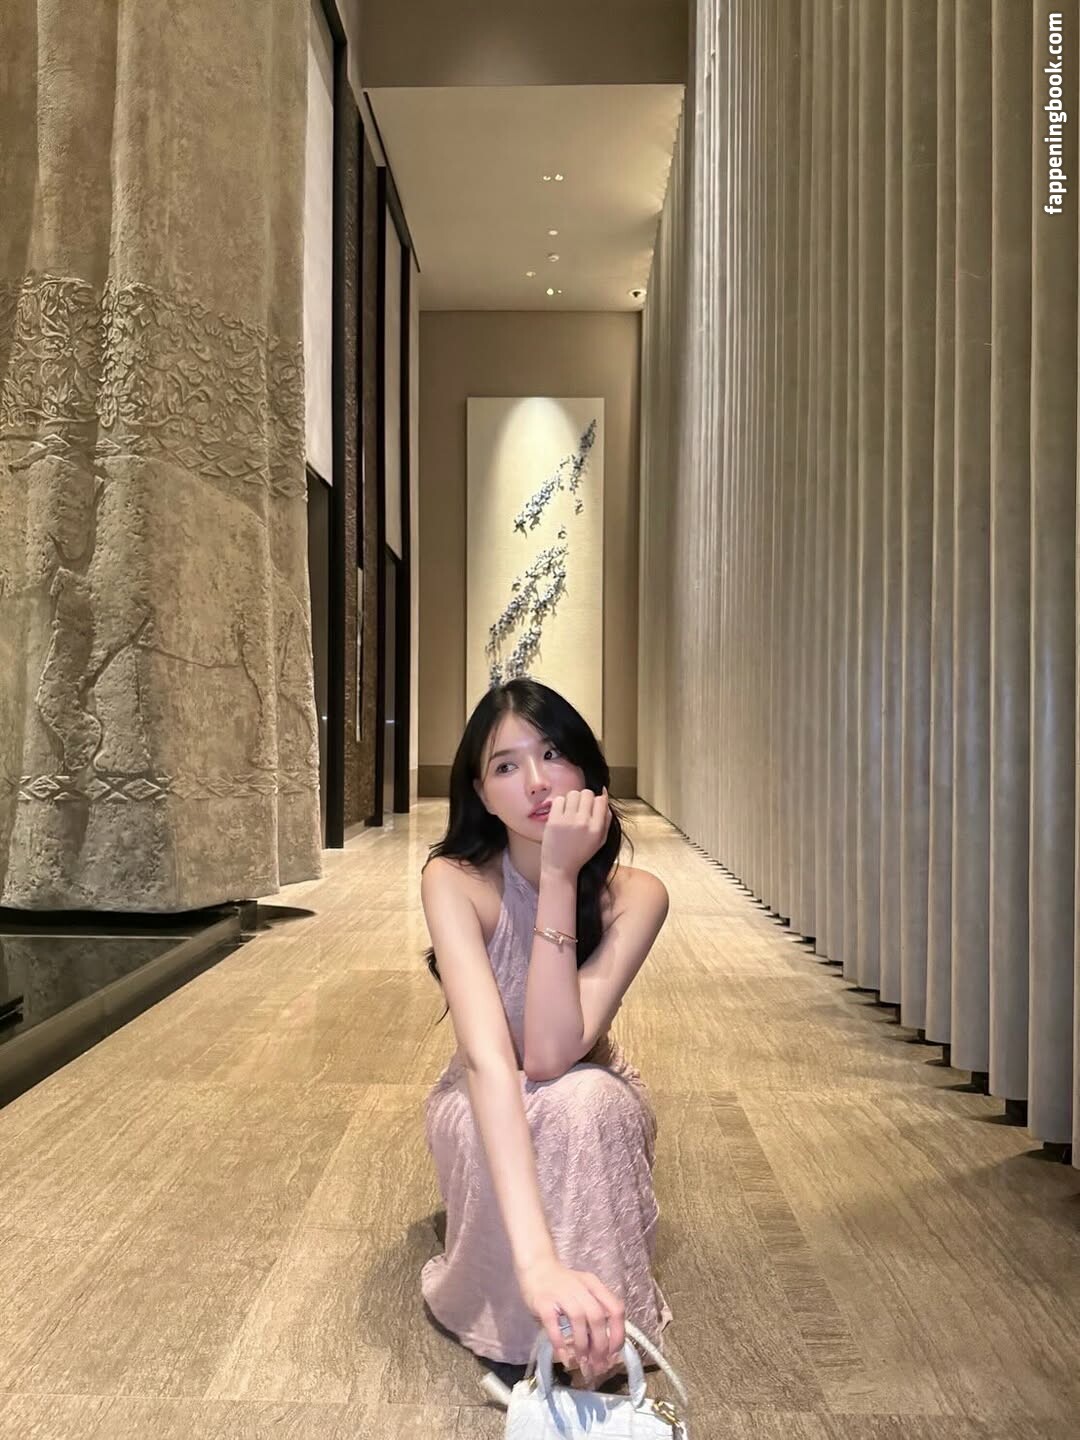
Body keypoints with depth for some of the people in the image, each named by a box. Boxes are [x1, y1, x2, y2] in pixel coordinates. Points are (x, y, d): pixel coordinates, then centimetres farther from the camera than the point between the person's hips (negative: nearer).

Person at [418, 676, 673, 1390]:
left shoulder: (635, 895, -24)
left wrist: (560, 877, -41)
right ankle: (513, 1333, -8)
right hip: (487, 1114, 0)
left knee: (580, 1098, -36)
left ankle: (590, 1348, -13)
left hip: (594, 1110, 1)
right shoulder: (455, 881, -27)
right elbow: (487, 1055, -41)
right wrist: (536, 1257, -53)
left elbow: (553, 1053, -35)